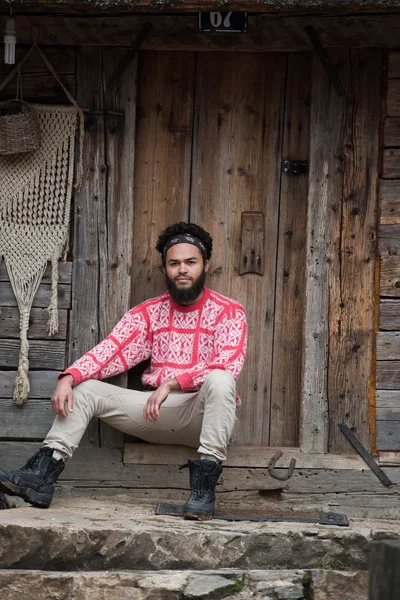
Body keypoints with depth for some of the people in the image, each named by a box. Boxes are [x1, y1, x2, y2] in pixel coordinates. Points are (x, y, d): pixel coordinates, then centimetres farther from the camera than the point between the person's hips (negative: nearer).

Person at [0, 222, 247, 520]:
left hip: (204, 412, -4)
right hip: (157, 410, 5)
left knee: (220, 380, -37)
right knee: (84, 389, -9)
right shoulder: (148, 312, 9)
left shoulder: (229, 312, -3)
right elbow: (110, 350, -3)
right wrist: (69, 378, -22)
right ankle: (41, 477, -22)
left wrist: (172, 382, -31)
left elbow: (227, 366, -19)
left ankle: (204, 485, -38)